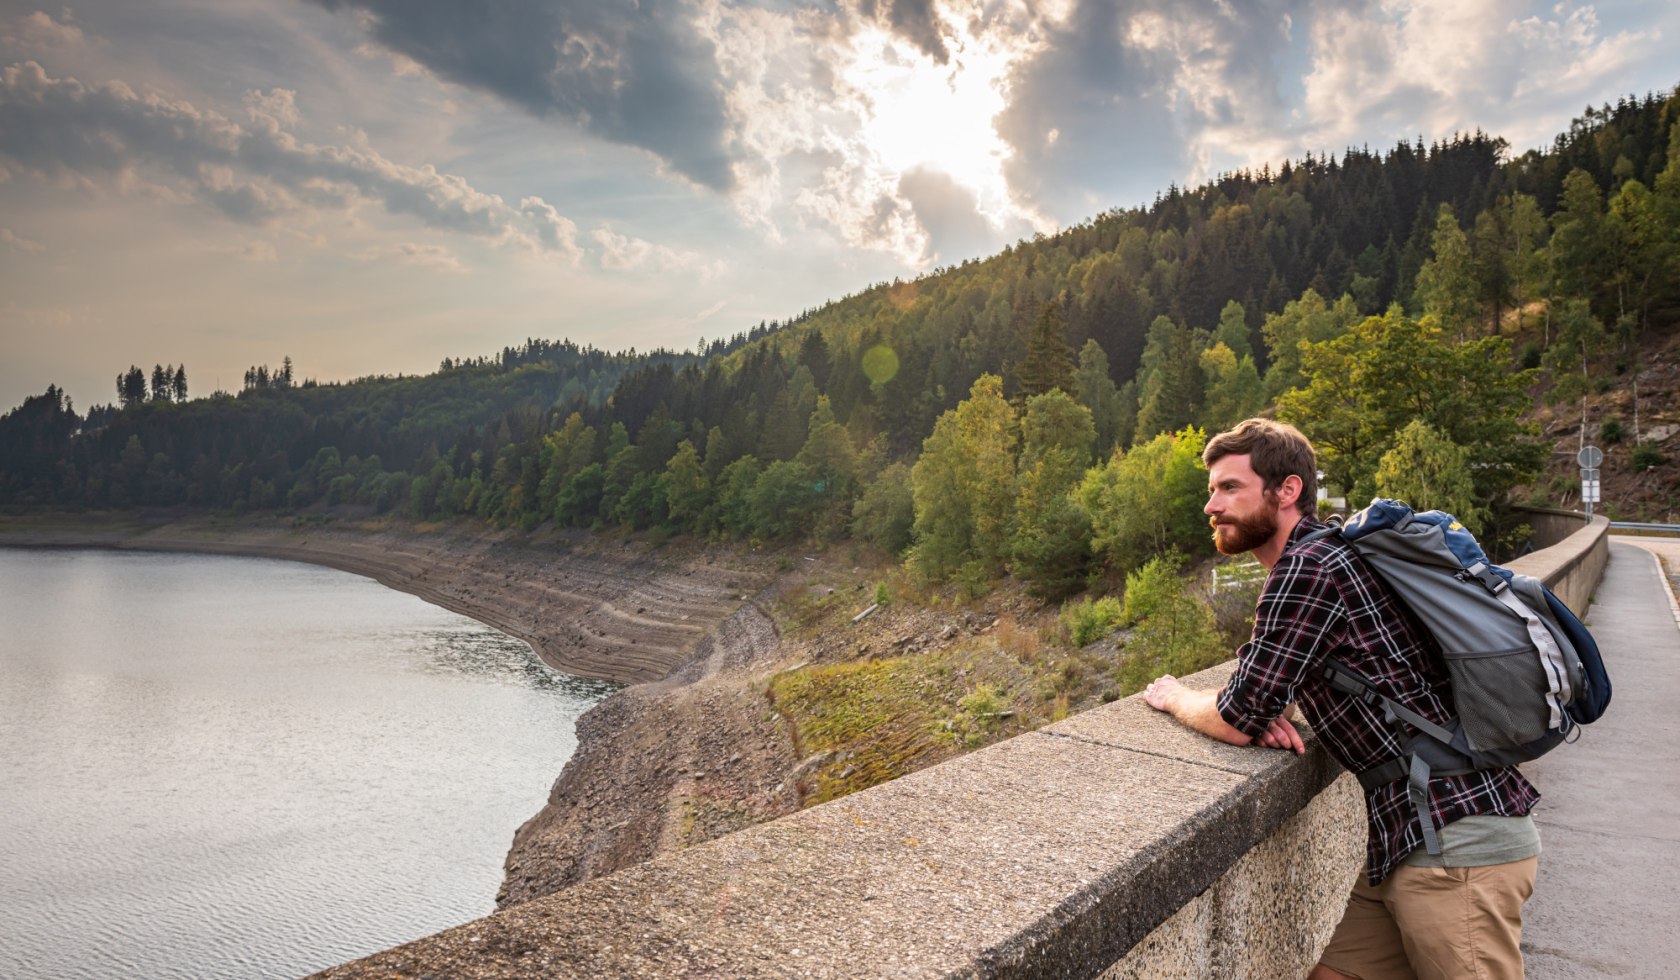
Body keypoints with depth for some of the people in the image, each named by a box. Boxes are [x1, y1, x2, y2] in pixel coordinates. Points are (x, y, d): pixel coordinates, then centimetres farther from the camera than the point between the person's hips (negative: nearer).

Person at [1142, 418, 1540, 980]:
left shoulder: (1309, 566, -20)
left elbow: (1237, 722, -19)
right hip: (1409, 838, 9)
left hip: (1455, 846, -9)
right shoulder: (1327, 557, 12)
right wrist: (1266, 711, 1)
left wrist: (1174, 697, 2)